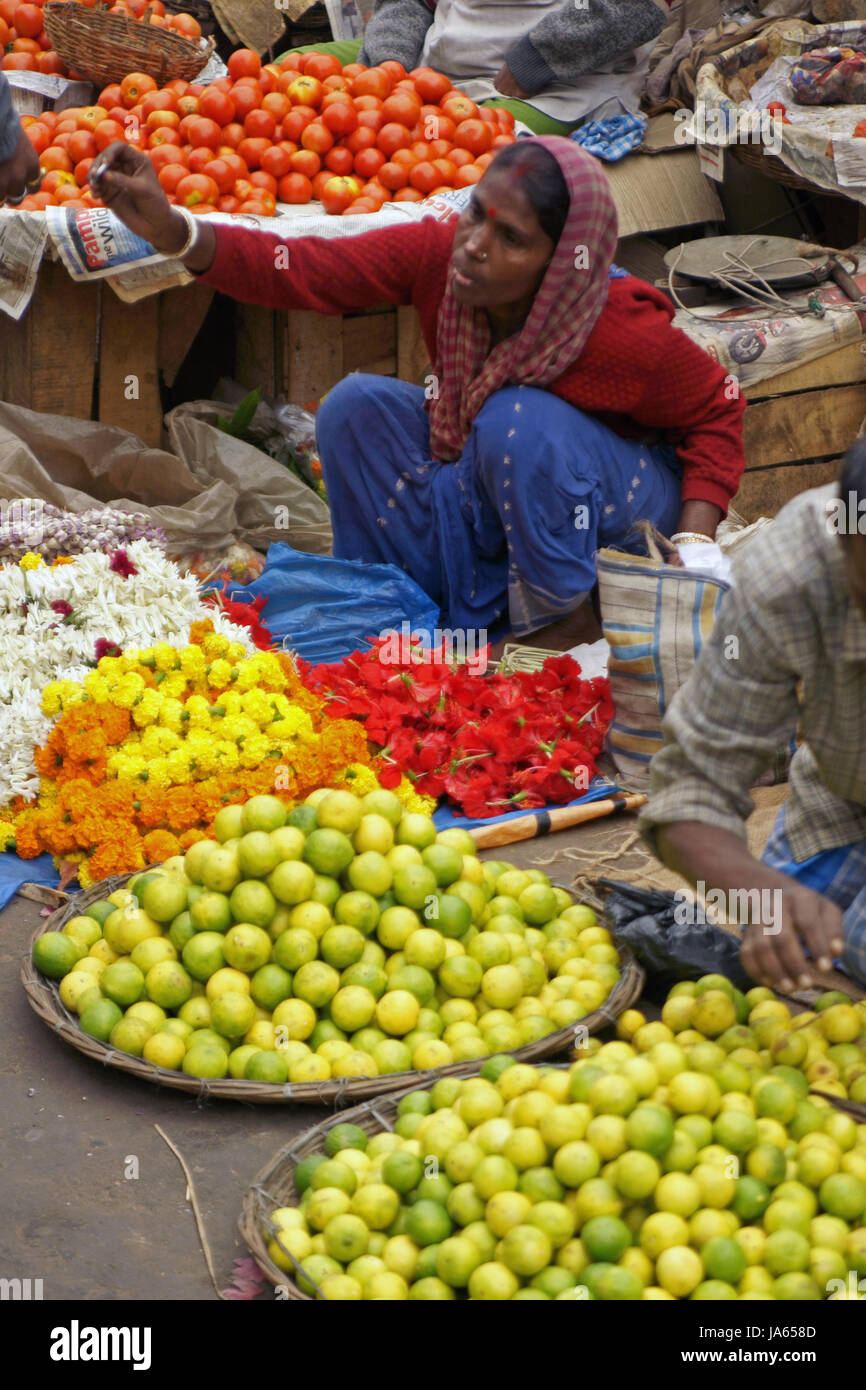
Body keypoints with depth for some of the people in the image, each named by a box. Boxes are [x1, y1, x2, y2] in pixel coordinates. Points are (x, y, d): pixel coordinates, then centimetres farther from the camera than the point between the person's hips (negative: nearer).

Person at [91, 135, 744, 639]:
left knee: (519, 421, -35)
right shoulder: (438, 254, -23)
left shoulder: (624, 333, -31)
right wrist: (173, 230, -44)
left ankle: (550, 616, -12)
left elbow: (719, 412, -16)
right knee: (356, 407, -17)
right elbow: (307, 270, -30)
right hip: (483, 486, 5)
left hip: (615, 503, -5)